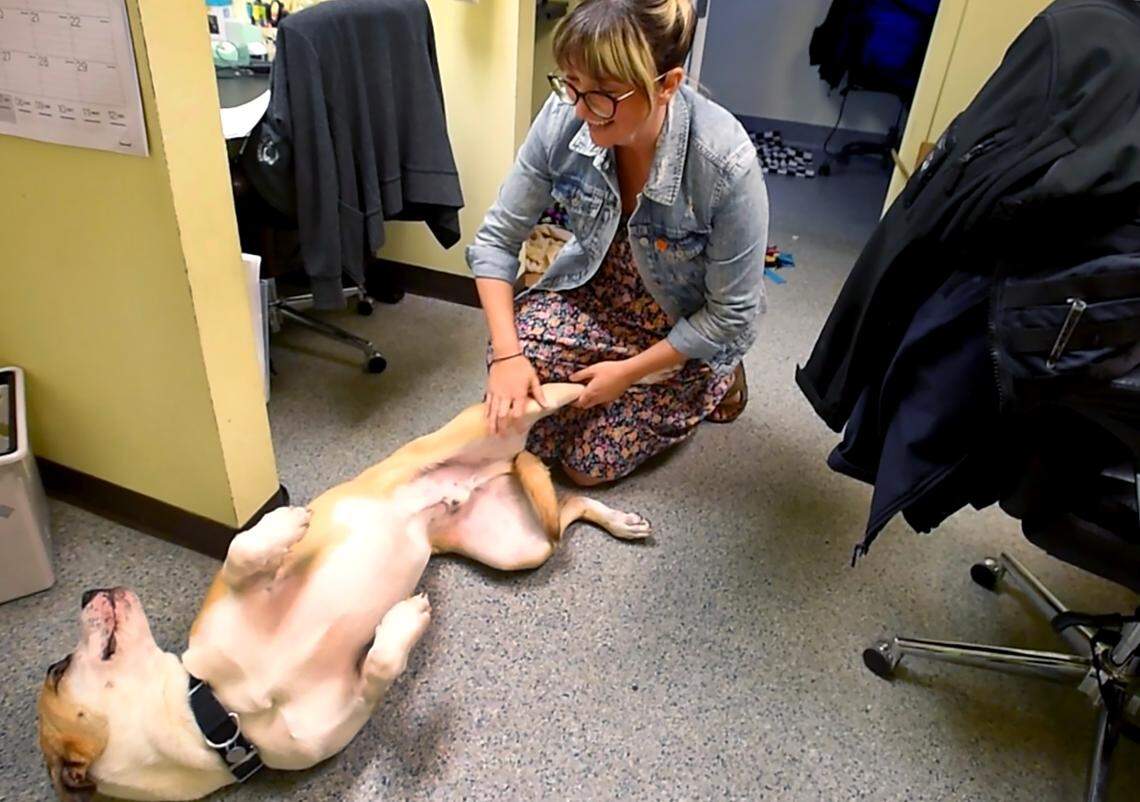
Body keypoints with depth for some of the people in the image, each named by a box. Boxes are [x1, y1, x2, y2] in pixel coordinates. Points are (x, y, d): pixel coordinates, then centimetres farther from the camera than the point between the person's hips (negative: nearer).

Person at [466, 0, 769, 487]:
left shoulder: (726, 164, -33)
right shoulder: (564, 118, -23)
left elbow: (732, 315, -21)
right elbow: (497, 238, -13)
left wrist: (629, 372, -18)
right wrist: (506, 353, -24)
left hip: (687, 327, -3)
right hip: (597, 291, 4)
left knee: (589, 465, -3)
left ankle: (714, 379, 20)